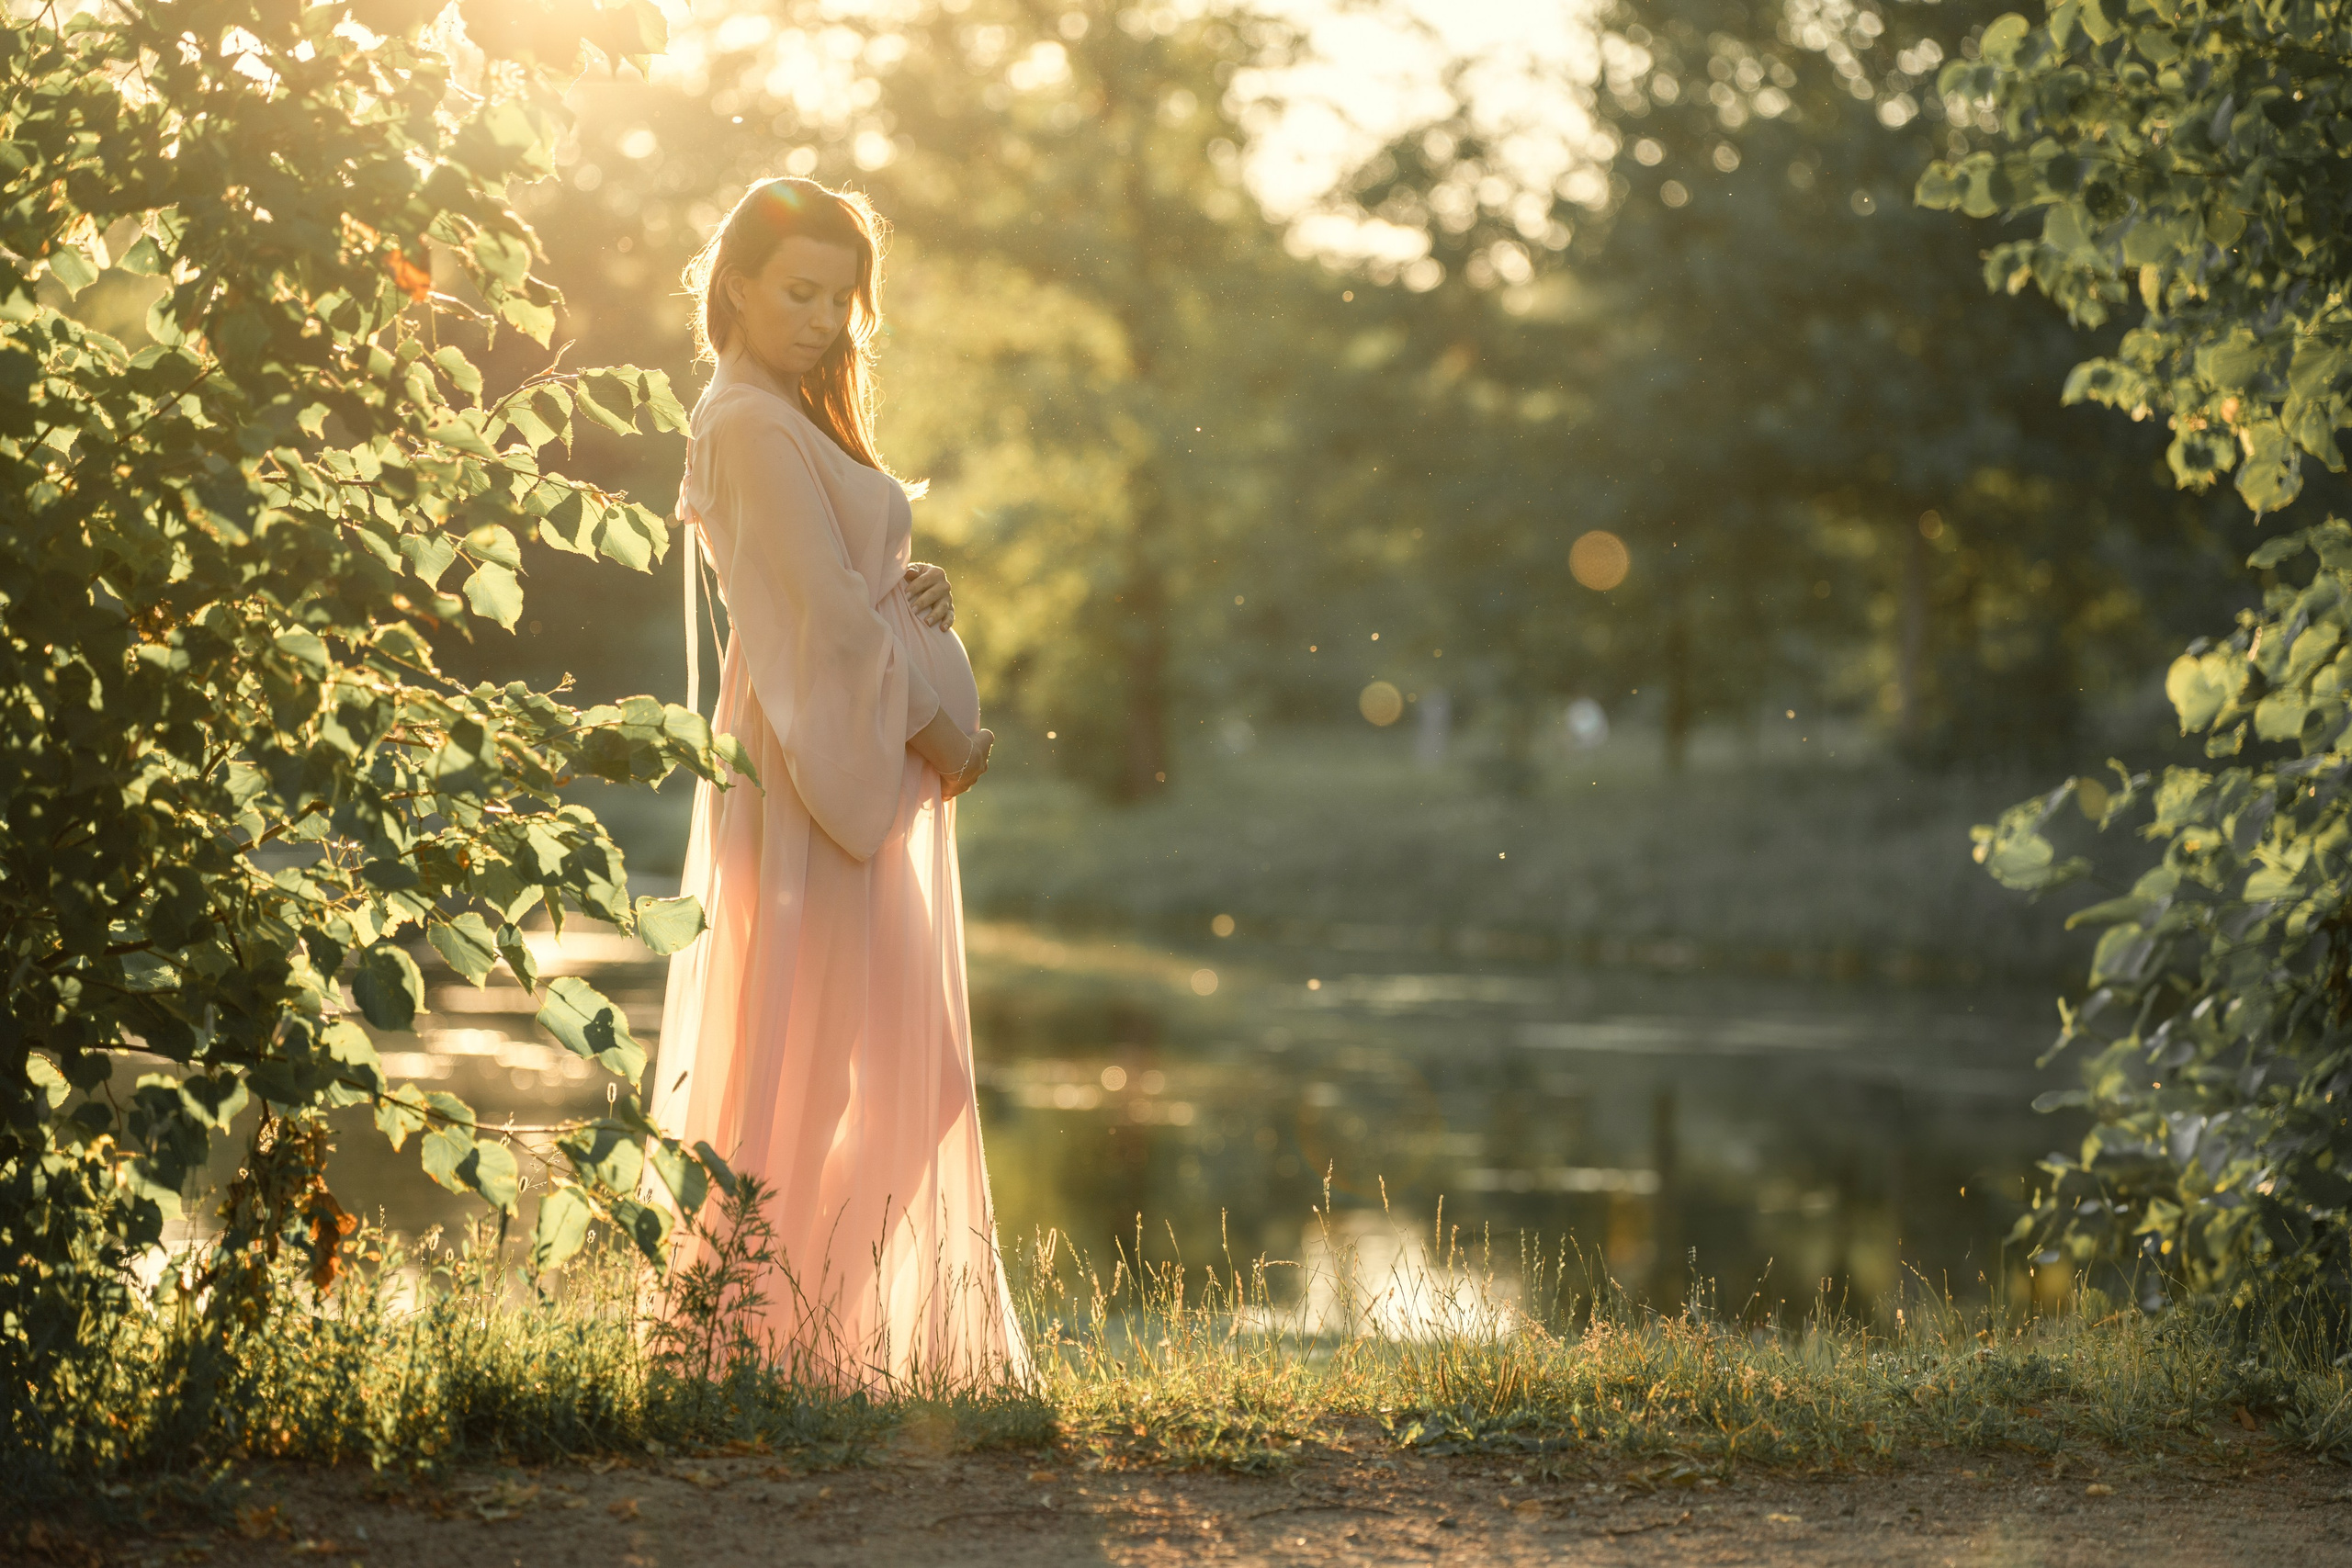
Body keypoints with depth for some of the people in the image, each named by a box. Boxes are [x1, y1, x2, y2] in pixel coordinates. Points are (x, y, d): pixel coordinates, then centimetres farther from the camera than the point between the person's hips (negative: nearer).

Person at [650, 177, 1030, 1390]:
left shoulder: (797, 422, 19)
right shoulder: (752, 427, -12)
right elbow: (825, 618, -17)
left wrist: (918, 592, 0)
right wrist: (938, 735, -10)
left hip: (875, 765, 10)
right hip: (822, 765, -10)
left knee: (889, 1067, 11)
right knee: (818, 1060, -8)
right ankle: (790, 1330, -4)